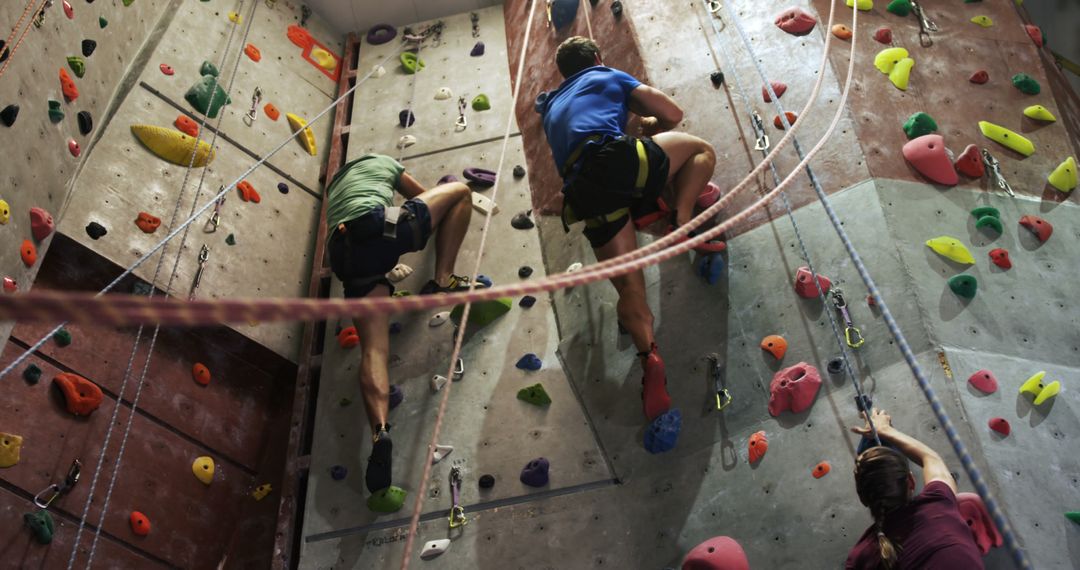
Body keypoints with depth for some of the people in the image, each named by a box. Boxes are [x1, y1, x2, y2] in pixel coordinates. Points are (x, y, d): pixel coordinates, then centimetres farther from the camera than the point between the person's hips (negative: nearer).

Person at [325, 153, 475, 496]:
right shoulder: (381, 162, 31)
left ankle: (380, 431, -30)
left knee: (373, 349, -5)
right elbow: (422, 195, 42)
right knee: (459, 190, 14)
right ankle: (442, 281, 2)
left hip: (344, 253, 4)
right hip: (378, 228, -4)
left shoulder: (334, 186, 42)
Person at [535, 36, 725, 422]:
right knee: (702, 150, 19)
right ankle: (681, 221, -4)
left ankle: (649, 355, -21)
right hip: (616, 157, -4)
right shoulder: (609, 76, 26)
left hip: (584, 193, 4)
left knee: (629, 287, 4)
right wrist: (648, 126, 44)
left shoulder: (552, 107, 38)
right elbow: (673, 114, 21)